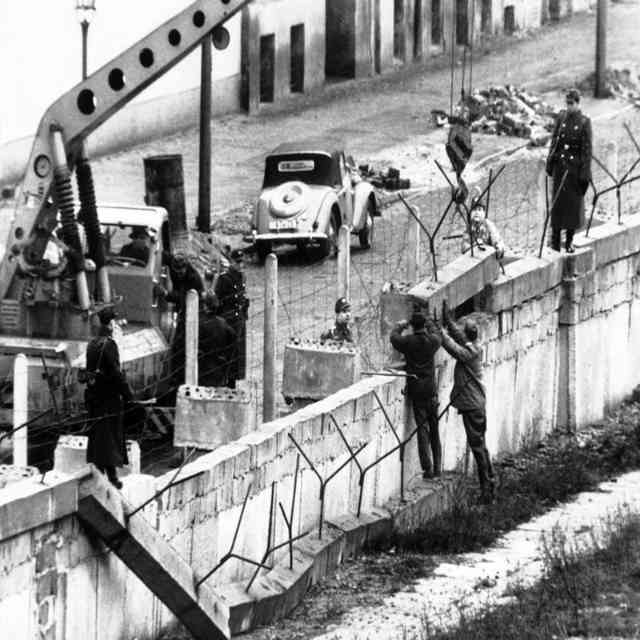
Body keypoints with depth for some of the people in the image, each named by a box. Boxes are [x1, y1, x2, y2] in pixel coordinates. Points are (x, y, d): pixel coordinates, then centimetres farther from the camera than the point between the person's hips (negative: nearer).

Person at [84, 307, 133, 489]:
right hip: (109, 396, -8)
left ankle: (99, 471, 19)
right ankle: (111, 475, -1)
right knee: (110, 433, -2)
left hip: (93, 394, 8)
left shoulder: (92, 344, 9)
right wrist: (128, 395, -14)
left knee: (97, 434, 13)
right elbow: (116, 373, -19)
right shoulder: (109, 344, -16)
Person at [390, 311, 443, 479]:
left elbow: (394, 337, 12)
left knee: (422, 429, -1)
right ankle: (437, 466, 10)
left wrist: (400, 326, 31)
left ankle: (428, 468, -5)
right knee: (434, 429, 10)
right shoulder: (433, 341, -4)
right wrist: (429, 322, 37)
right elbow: (437, 332, 20)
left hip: (415, 390, -2)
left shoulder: (408, 342, -9)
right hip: (430, 390, 2)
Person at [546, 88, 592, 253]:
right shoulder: (561, 117, 3)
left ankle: (569, 240, 16)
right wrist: (550, 163, 6)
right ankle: (555, 238, 11)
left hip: (575, 166, -2)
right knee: (558, 200, 3)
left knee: (574, 202, 4)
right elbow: (554, 140, 9)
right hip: (560, 165, 3)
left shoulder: (584, 122, -7)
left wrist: (585, 173, -10)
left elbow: (587, 148, -7)